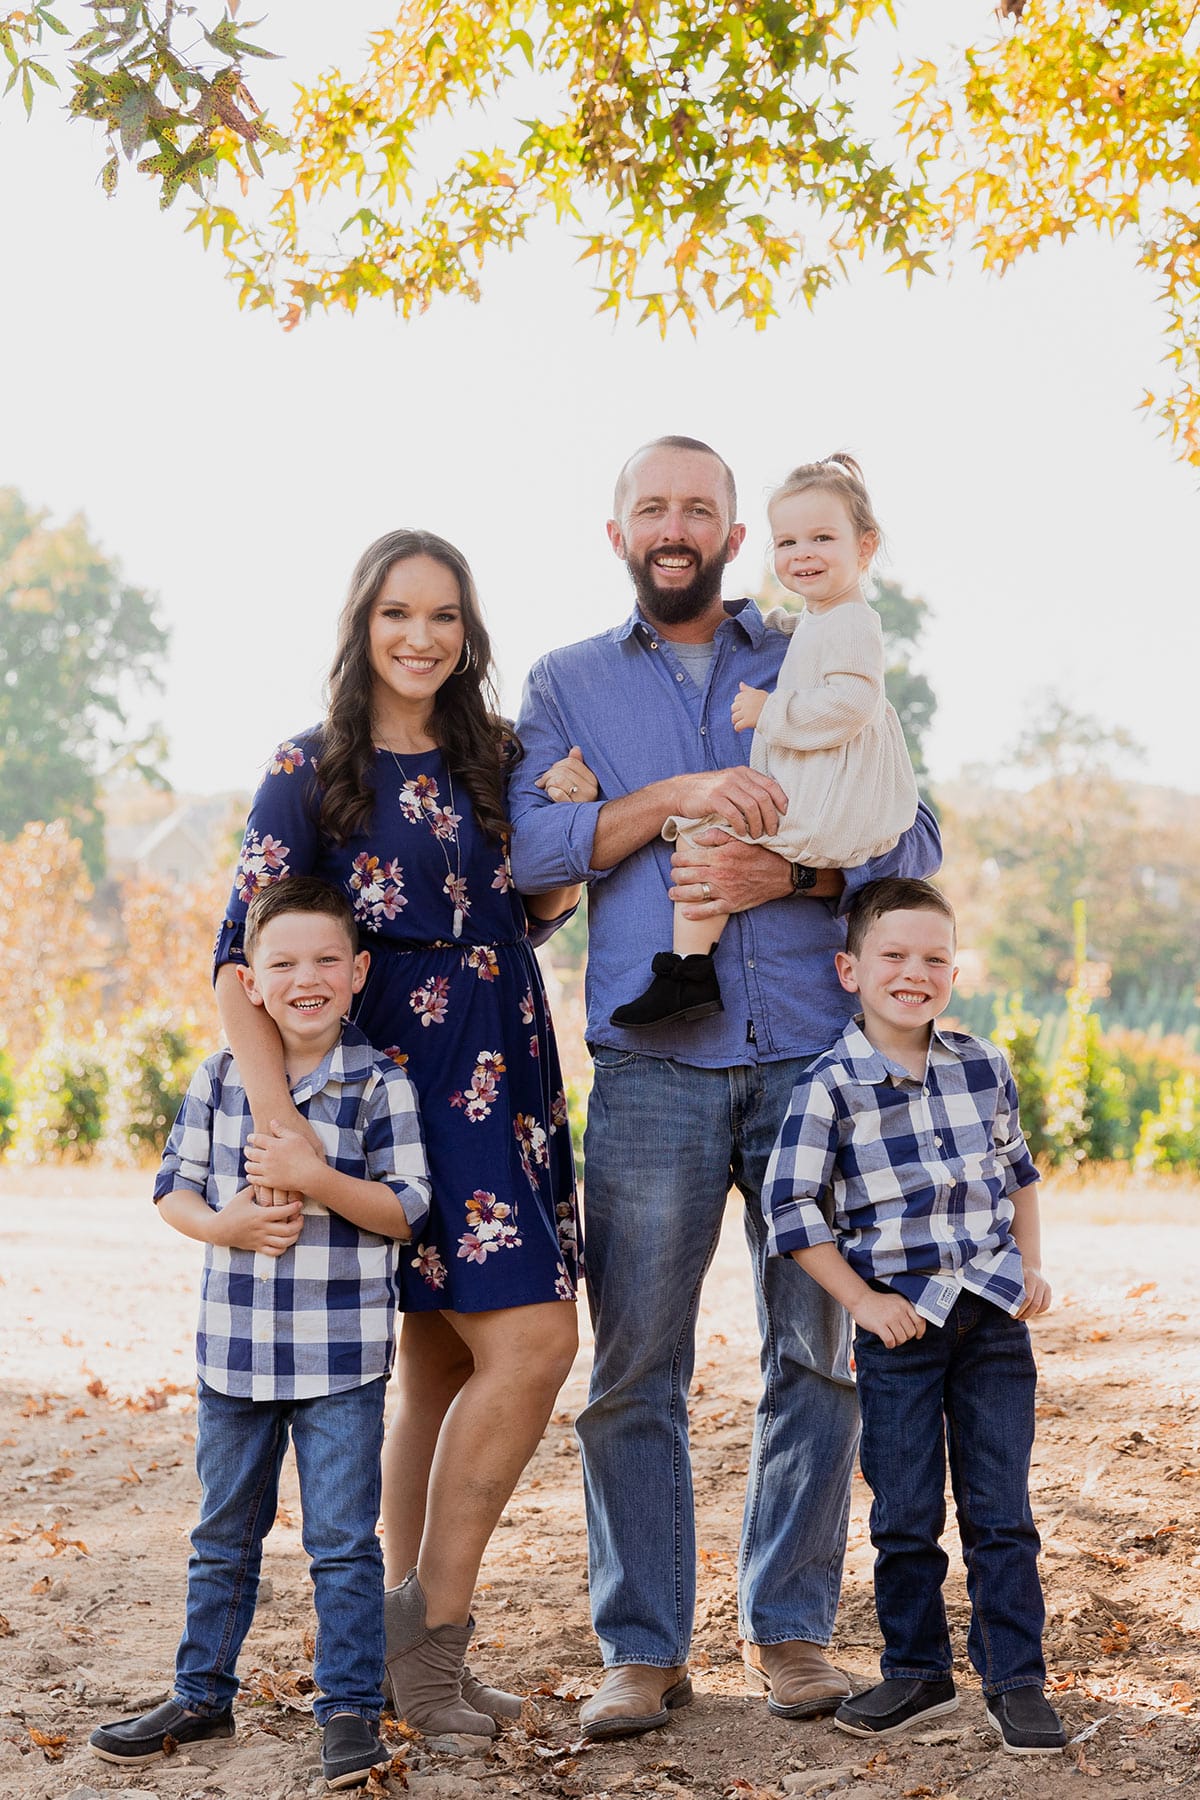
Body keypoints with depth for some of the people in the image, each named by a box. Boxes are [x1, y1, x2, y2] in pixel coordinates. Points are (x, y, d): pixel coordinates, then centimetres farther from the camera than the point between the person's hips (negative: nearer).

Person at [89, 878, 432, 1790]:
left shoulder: (381, 1083, -7)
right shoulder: (220, 1078, 2)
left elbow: (406, 1210, -10)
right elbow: (176, 1185, 6)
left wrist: (316, 1179, -23)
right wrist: (222, 1224, -14)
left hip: (342, 1359, -4)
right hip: (233, 1348, 4)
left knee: (343, 1540, 1)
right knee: (223, 1536, 17)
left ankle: (351, 1707, 14)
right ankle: (202, 1695, 31)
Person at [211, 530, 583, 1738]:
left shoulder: (494, 757, 11)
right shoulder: (311, 771, -5)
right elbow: (242, 960, -11)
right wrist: (278, 1121, -24)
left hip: (505, 1075, 6)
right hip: (396, 1077, -6)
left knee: (443, 1365, 8)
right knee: (530, 1342, -15)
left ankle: (409, 1652, 18)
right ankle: (429, 1632, -3)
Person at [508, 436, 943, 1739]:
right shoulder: (567, 684, 15)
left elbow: (913, 837, 7)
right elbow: (525, 846, -1)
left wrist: (782, 872, -10)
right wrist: (674, 797, -13)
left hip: (813, 1055, 1)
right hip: (652, 1061, -1)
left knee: (818, 1350, 3)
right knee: (635, 1366, -2)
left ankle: (789, 1629, 16)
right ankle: (643, 1651, 8)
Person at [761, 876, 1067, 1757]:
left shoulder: (984, 1066, 5)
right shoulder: (831, 1085, -8)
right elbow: (791, 1204, -8)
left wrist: (1032, 1264, 7)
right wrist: (863, 1299, -11)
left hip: (994, 1314, 3)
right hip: (900, 1317, -2)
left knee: (1000, 1509, 5)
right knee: (906, 1514, 5)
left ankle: (1016, 1677, 14)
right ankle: (917, 1670, 21)